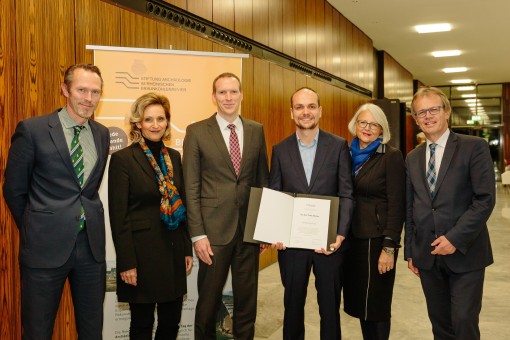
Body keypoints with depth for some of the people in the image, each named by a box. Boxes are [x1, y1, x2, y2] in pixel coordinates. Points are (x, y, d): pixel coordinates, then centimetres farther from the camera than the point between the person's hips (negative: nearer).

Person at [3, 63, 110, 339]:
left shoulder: (102, 134, 7)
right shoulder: (32, 129, -7)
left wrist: (87, 222, 12)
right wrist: (35, 231, 7)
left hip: (91, 244, 4)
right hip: (46, 246, -4)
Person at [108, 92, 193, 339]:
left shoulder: (174, 157, 8)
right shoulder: (122, 159, -9)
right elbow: (118, 215, -10)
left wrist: (187, 249, 10)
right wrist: (126, 263, -13)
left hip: (173, 251, 5)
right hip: (142, 252, -5)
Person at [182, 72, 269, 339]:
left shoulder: (256, 130, 7)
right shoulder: (197, 132, -2)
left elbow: (263, 180, 11)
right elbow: (191, 187, -5)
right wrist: (198, 234, -10)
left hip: (250, 227, 3)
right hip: (214, 228, -3)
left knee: (247, 298, 13)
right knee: (209, 299, 10)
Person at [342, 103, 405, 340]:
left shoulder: (392, 156, -9)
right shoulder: (350, 154, 9)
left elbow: (397, 205, -12)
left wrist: (389, 248, -16)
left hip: (376, 239, -6)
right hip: (353, 238, 6)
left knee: (375, 305, 5)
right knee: (358, 301, 13)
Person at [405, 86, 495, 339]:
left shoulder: (474, 147, -6)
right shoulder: (412, 158, 11)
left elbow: (485, 199, -13)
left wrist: (455, 238, -19)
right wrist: (409, 251, 10)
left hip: (465, 253, -4)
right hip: (427, 254, 5)